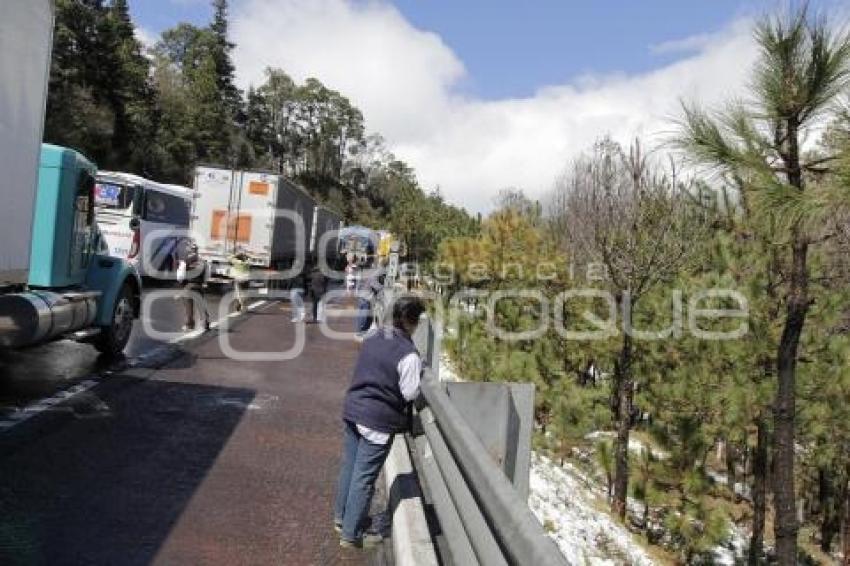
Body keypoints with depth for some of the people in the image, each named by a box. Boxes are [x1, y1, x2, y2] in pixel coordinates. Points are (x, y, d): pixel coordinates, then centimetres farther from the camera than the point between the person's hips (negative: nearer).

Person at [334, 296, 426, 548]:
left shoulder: (372, 339, 5)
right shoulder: (409, 355, -17)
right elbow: (409, 393, -13)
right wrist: (420, 377, 4)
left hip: (352, 409, 7)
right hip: (378, 420, -7)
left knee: (349, 466, 20)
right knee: (365, 476, 4)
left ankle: (341, 517, 36)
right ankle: (351, 533, 15)